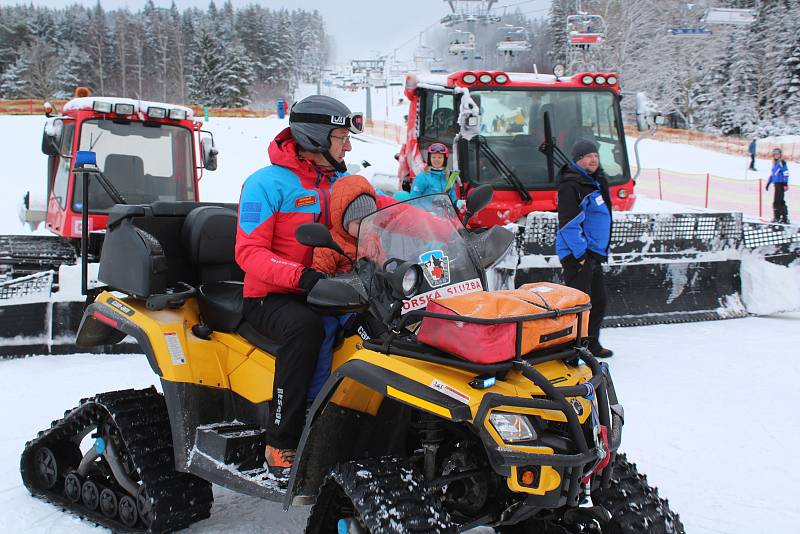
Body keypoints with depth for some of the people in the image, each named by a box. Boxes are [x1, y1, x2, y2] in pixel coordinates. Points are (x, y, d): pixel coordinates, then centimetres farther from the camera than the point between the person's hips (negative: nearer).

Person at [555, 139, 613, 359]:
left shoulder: (597, 182, 16)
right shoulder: (571, 185, -14)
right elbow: (569, 223, -20)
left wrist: (603, 251, 22)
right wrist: (581, 254, -21)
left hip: (595, 254, 10)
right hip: (578, 254, -10)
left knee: (599, 300, 16)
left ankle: (591, 343, 29)